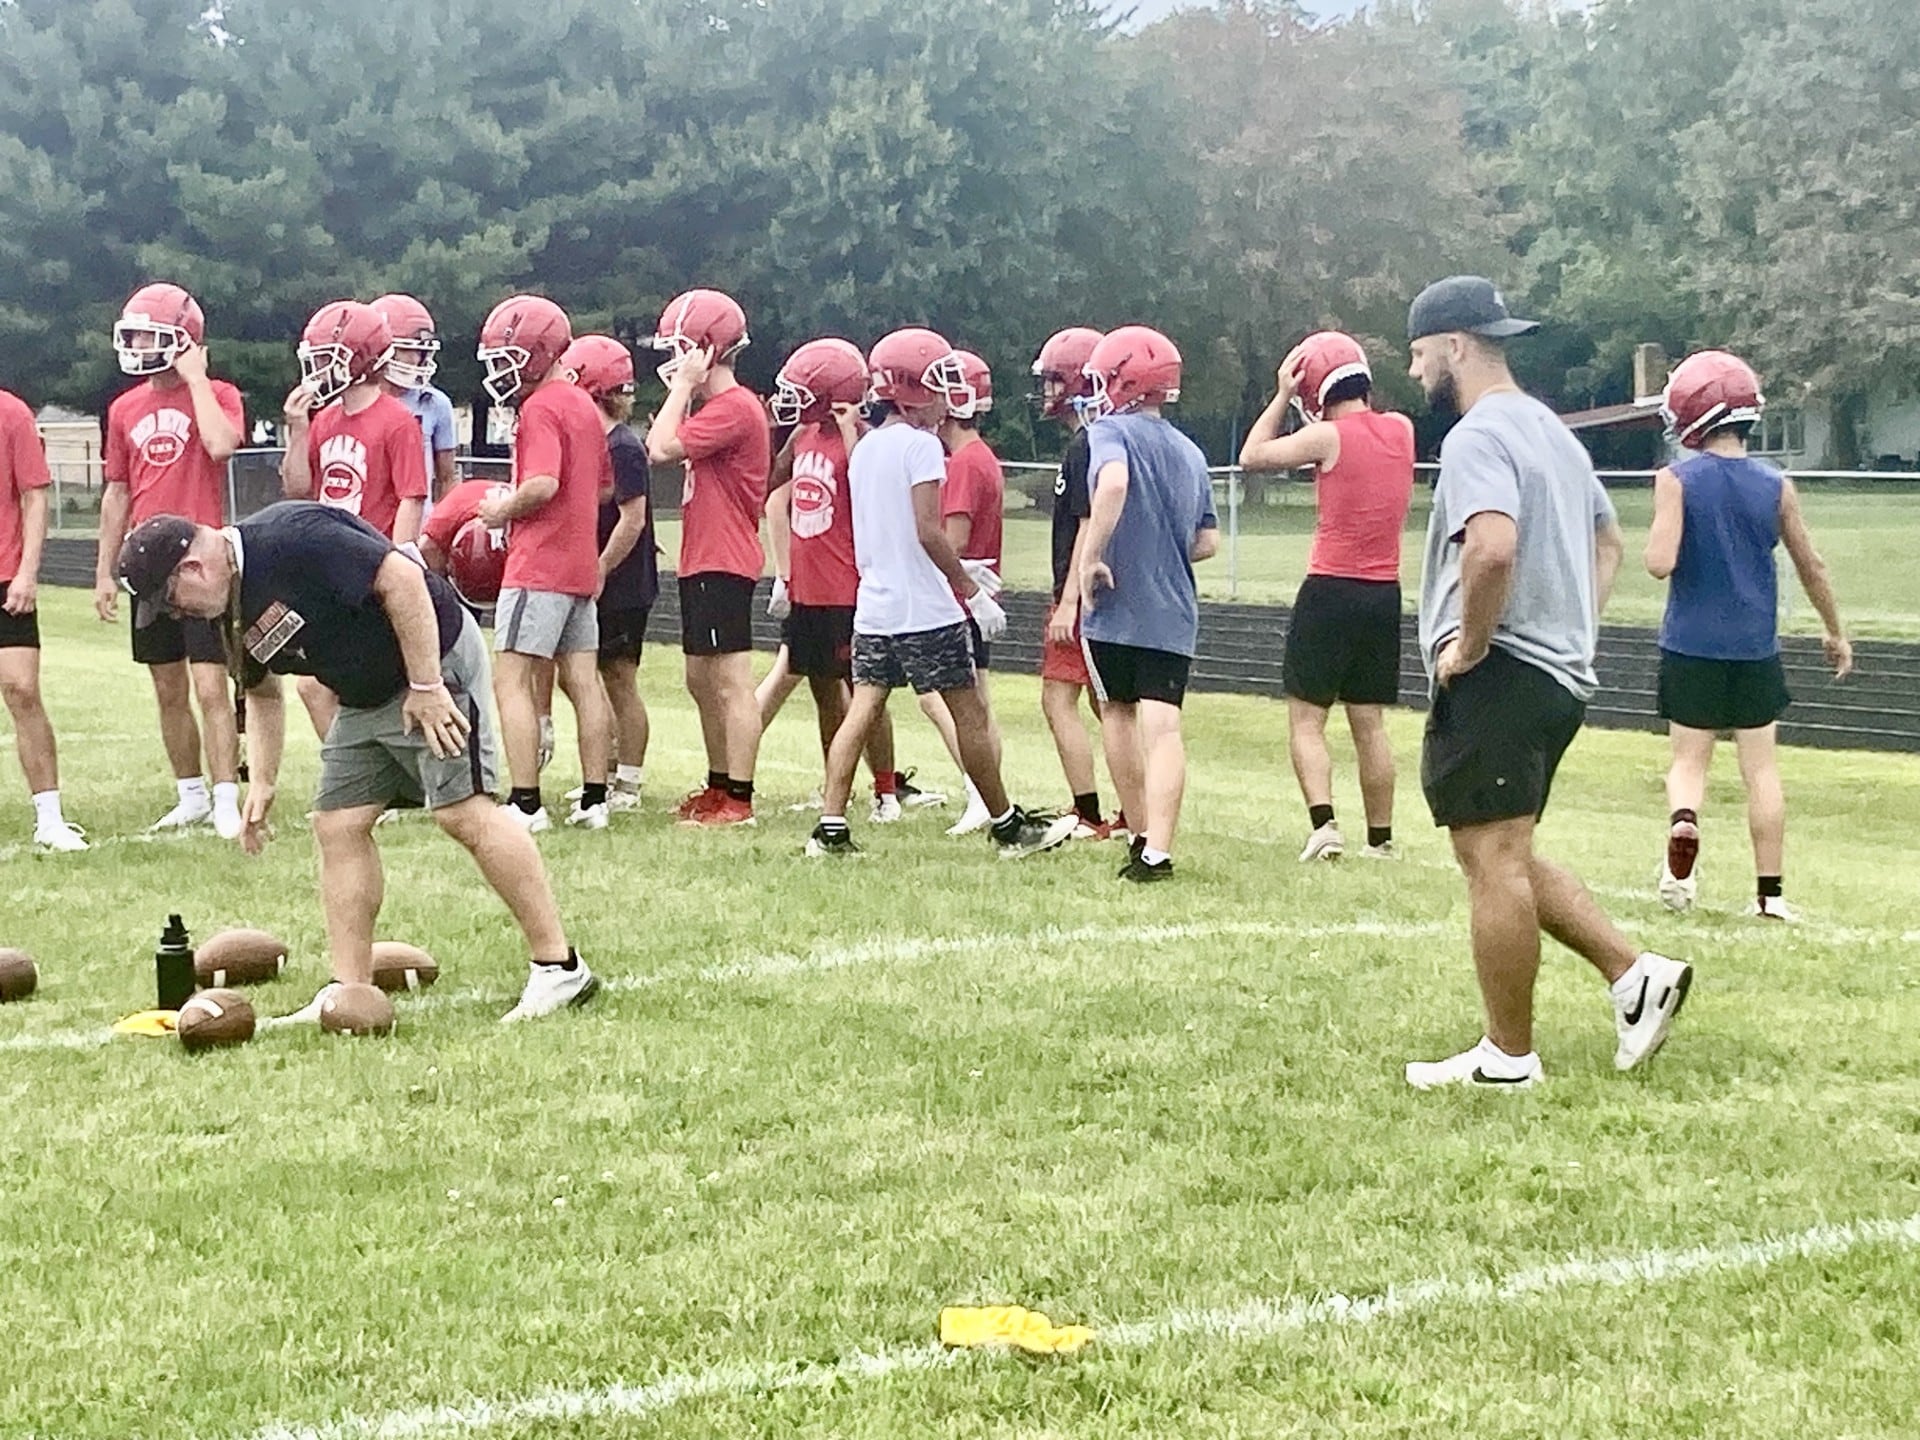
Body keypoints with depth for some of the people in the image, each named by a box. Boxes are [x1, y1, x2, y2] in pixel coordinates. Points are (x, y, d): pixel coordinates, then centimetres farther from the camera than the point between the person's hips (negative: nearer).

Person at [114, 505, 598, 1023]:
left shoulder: (290, 538, -24)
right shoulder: (235, 605, 5)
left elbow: (402, 578, -27)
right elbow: (262, 694, 21)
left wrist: (426, 686, -25)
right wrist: (261, 784, 13)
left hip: (434, 659, -10)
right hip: (365, 698, 10)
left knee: (464, 811, -15)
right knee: (337, 825, 4)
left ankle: (560, 968, -10)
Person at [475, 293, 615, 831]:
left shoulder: (540, 408, -13)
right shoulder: (583, 405, 15)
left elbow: (543, 484, -25)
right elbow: (603, 485, 24)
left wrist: (502, 510, -8)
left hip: (539, 565, -9)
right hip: (581, 564, 9)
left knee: (513, 681, -6)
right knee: (582, 681, 9)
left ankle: (525, 802, -9)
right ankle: (594, 799, 11)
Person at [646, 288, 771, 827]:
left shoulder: (733, 408, -15)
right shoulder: (717, 407, 18)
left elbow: (662, 449, -21)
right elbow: (662, 448, 18)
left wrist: (682, 387, -12)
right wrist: (682, 391, 13)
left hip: (723, 564, -11)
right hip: (702, 561, 11)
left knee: (732, 681, -9)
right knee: (702, 680, 16)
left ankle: (738, 799, -8)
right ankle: (719, 784, 26)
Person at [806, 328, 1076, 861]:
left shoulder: (864, 448, 13)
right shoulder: (921, 445, -12)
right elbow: (928, 532, -19)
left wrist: (959, 572, 20)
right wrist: (971, 591, -13)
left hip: (873, 606, 7)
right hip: (925, 613, -7)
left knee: (862, 711, 5)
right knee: (969, 716, 3)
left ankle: (831, 827, -2)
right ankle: (1009, 826, 12)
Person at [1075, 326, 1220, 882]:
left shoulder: (1110, 432, -5)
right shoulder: (1191, 452, 14)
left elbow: (1113, 482, -28)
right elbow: (1208, 540, 15)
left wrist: (1092, 559, -21)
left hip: (1115, 610, -4)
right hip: (1173, 614, 4)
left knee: (1118, 715, 15)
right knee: (1162, 726, -6)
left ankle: (1142, 836, 22)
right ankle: (1156, 849, -18)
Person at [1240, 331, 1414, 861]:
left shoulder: (1327, 437, -11)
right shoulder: (1403, 430, 4)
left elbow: (1252, 456, 1)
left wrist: (1283, 395, 8)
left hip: (1331, 592, -5)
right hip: (1385, 594, 5)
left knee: (1306, 719, 1)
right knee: (1370, 724, 12)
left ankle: (1324, 822, -14)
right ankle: (1380, 840, 13)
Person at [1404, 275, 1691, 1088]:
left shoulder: (1477, 438, -14)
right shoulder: (1553, 432, 18)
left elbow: (1493, 548, -32)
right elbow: (1607, 542, 29)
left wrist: (1467, 646, -19)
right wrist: (1575, 631, 22)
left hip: (1496, 678, -10)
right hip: (1559, 676, 10)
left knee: (1493, 860, -4)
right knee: (1505, 858, 18)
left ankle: (1508, 1057, 2)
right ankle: (1633, 974, 11)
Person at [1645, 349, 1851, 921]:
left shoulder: (1677, 480, -10)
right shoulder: (1776, 486, 0)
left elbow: (1660, 563, -19)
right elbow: (1812, 566, 8)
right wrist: (1836, 633, 21)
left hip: (1691, 647, -2)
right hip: (1755, 649, 2)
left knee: (1689, 759, 9)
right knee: (1761, 767, 8)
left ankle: (1684, 821, -24)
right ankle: (1770, 891, 9)